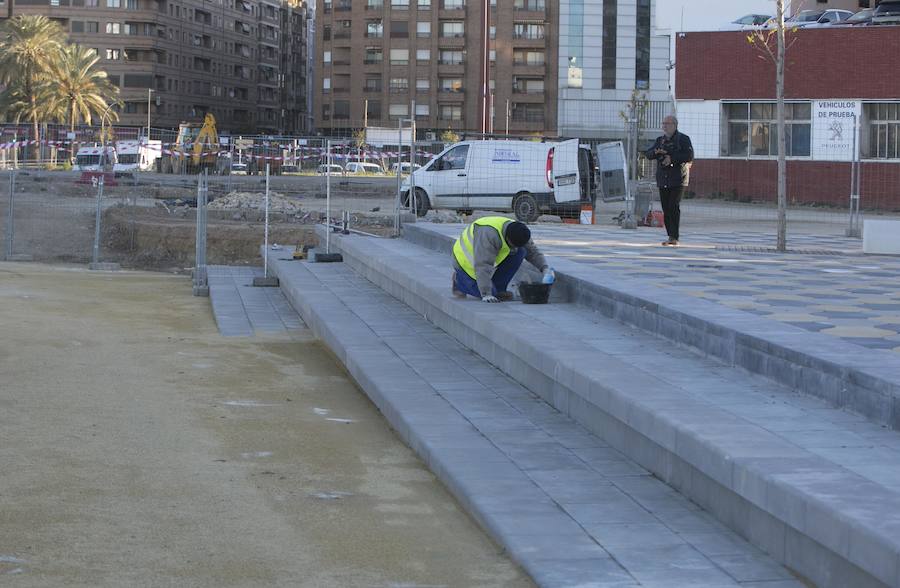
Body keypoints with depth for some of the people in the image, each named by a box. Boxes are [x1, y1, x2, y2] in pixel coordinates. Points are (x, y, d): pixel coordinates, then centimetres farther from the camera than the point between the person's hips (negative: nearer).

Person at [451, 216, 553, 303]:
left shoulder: (518, 233, -14)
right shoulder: (489, 233, -39)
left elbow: (533, 252, -2)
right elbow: (483, 265, -41)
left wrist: (545, 269, -20)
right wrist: (486, 295, -43)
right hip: (466, 260, -7)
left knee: (520, 252, -13)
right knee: (490, 293, -14)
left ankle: (499, 290, -2)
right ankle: (459, 280, 10)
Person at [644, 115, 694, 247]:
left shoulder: (683, 139, 1)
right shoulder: (660, 140, 17)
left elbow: (689, 156, -10)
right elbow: (648, 154, 10)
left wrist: (672, 158, -18)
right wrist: (655, 152, -12)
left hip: (678, 179, -6)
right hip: (663, 180, 6)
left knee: (674, 207, -14)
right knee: (666, 208, 3)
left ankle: (674, 238, -16)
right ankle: (671, 237, 9)